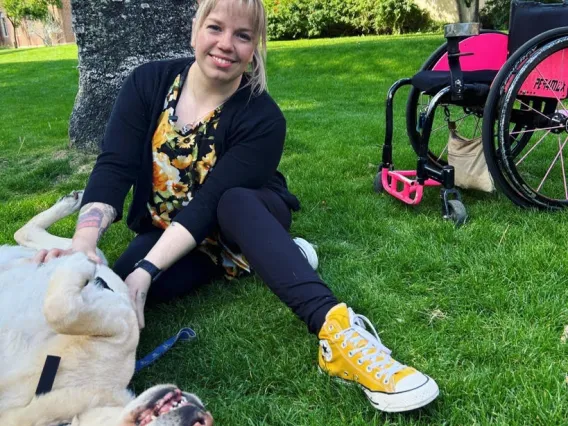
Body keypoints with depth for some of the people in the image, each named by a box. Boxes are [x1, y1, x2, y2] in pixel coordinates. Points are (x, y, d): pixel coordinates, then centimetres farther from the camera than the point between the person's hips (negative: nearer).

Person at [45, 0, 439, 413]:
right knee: (123, 280, -29)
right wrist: (84, 242, -37)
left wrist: (146, 271, -39)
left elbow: (210, 204, -29)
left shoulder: (262, 118, -22)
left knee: (234, 203, -38)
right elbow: (114, 167, -20)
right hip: (166, 229, 4)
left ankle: (337, 330, -48)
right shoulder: (148, 83, -13)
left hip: (247, 220, -3)